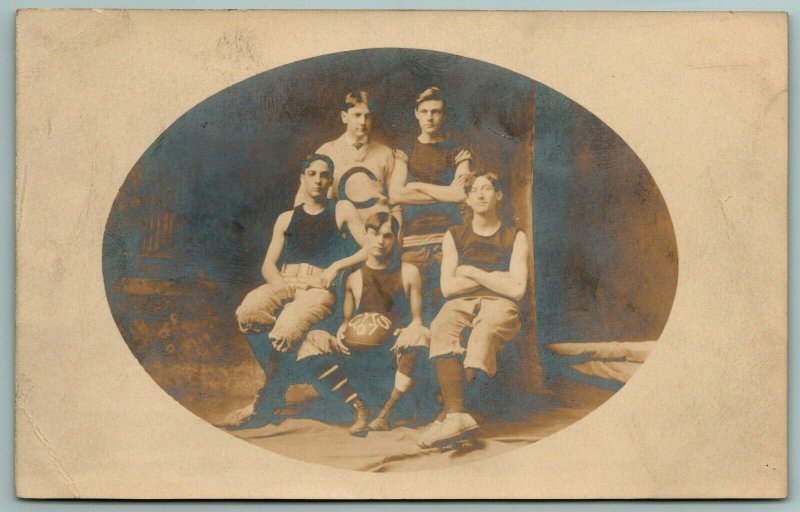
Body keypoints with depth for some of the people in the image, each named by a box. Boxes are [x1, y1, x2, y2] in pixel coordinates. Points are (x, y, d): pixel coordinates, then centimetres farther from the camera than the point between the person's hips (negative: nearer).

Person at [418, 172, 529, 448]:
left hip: (499, 305, -2)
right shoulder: (455, 236, 19)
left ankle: (452, 410, -48)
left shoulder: (515, 237, 12)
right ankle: (457, 414, -51)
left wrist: (473, 273, 0)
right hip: (461, 303, 2)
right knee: (441, 328, -36)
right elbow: (448, 287, 6)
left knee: (484, 333, -39)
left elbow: (516, 289, -2)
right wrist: (494, 277, 2)